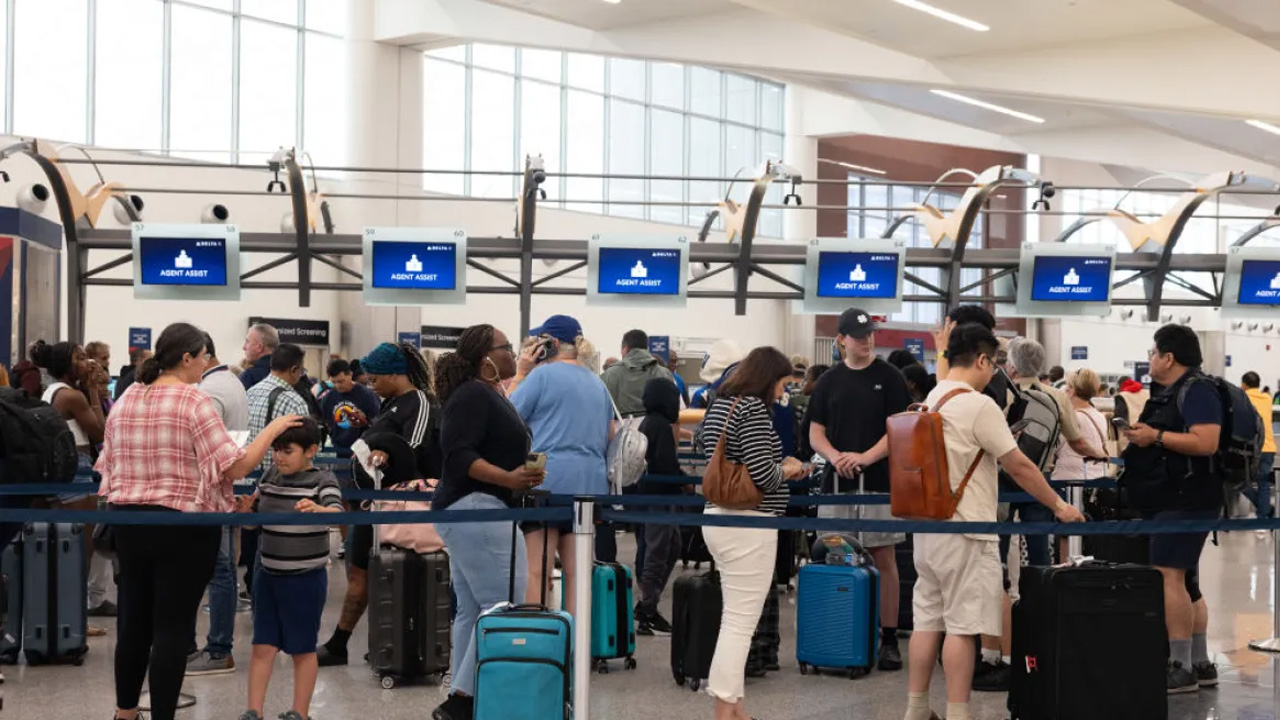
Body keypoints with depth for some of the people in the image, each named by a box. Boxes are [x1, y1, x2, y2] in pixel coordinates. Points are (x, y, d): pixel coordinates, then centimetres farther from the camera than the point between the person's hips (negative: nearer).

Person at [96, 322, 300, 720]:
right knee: (173, 626, 0)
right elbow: (235, 466, -17)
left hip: (127, 520, 7)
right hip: (182, 524, -7)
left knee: (133, 618, 17)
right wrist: (273, 428, -8)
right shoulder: (194, 401, -14)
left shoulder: (124, 400, 7)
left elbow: (109, 465, 13)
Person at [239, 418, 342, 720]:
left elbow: (337, 514, -30)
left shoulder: (323, 482, -12)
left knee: (302, 649, 7)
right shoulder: (270, 478, 5)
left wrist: (316, 509, -51)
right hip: (268, 574, 5)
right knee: (262, 646, 6)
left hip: (306, 579, -5)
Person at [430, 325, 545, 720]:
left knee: (472, 611, 9)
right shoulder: (473, 395, -13)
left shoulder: (492, 395, 17)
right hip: (474, 509, -11)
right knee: (504, 605, -13)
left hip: (476, 510, 11)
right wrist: (508, 479, -30)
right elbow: (459, 455, -22)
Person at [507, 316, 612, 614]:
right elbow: (608, 436, 23)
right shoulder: (597, 383, 18)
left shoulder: (543, 374, -5)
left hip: (548, 480, -7)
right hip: (591, 483, 7)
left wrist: (520, 374, 5)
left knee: (537, 572, -5)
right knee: (577, 571, 6)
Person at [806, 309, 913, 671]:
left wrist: (865, 458, -17)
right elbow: (816, 434, 9)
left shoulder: (889, 378, 0)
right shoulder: (829, 382, 9)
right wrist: (835, 457, -11)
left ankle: (889, 639, 4)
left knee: (884, 560, 0)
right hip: (837, 483, 3)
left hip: (879, 482, -3)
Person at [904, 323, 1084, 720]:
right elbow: (1020, 467, -11)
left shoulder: (929, 402, 11)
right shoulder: (978, 405, -14)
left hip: (927, 526, 8)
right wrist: (1058, 505, -1)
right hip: (964, 531, -8)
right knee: (962, 626, -4)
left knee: (927, 621, 11)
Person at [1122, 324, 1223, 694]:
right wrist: (1142, 434, 12)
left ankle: (1181, 667, -14)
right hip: (1171, 500, 11)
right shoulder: (1169, 391, 18)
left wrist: (1156, 435, -21)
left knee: (1168, 577, -16)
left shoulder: (1197, 391, -13)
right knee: (1185, 582, 14)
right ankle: (1201, 664, 21)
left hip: (1187, 500, -11)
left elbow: (1205, 443, -25)